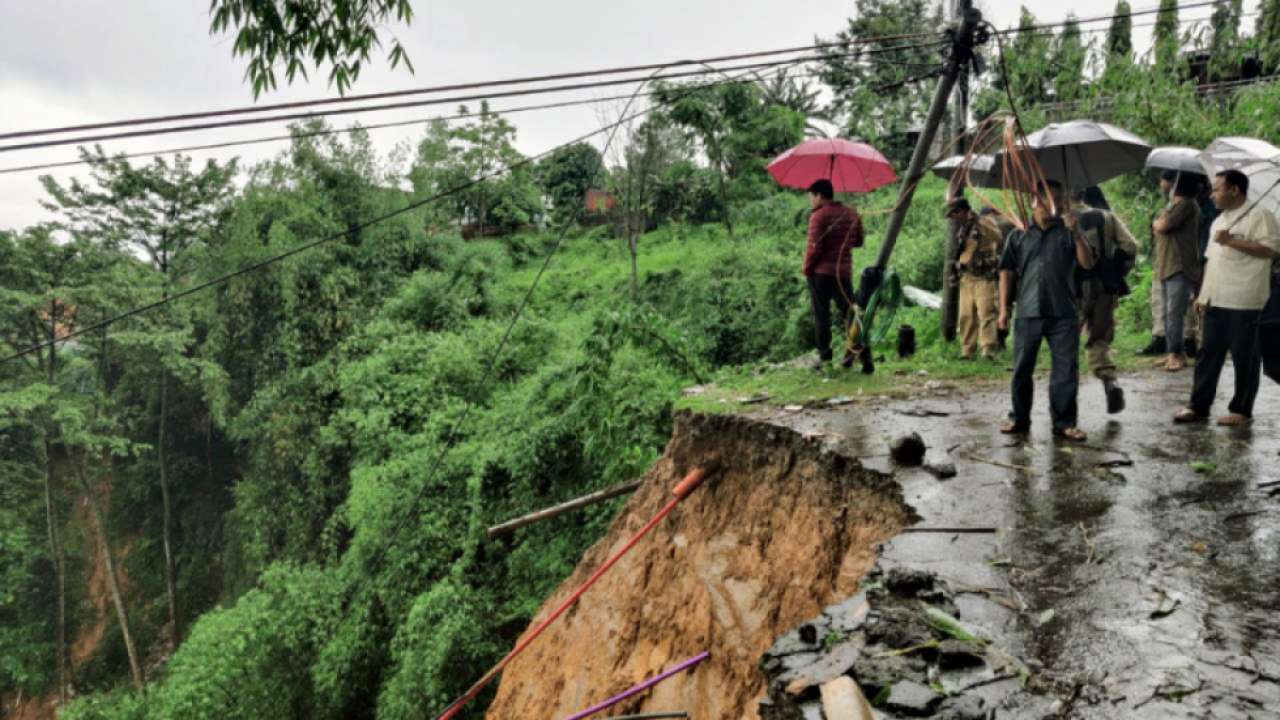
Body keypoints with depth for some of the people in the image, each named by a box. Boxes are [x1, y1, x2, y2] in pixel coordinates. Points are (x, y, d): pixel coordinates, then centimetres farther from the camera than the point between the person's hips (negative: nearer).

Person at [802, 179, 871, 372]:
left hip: (820, 272, -5)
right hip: (844, 272, 5)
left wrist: (806, 268, -2)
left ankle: (825, 358, 4)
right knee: (849, 313, 10)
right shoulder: (852, 214, 9)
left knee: (821, 317, 3)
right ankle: (864, 355, 4)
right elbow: (858, 241, 15)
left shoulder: (818, 216, -11)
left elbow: (815, 247, -15)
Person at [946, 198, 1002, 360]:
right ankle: (966, 351, 14)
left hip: (984, 278, -8)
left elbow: (997, 236, -22)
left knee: (986, 314, -14)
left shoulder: (985, 223, -6)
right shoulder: (962, 229, 17)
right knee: (966, 316, 8)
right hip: (967, 278, 8)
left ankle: (988, 351, -19)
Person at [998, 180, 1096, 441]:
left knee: (1066, 370, 0)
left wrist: (1076, 232, -14)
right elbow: (1007, 273, 8)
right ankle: (1020, 420, 19)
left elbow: (1088, 264, -2)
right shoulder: (1019, 235, 8)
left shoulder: (1068, 232, 8)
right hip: (1028, 314, 0)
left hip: (1063, 314, 0)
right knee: (1021, 370, 6)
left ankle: (1064, 423, 9)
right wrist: (1003, 308, 2)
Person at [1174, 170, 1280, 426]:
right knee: (1208, 354, 8)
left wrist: (1232, 241, -18)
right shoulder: (1218, 222, 19)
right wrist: (1202, 294, 18)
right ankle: (1199, 406, 13)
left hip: (1243, 302, -8)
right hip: (1215, 301, 8)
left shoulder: (1259, 216, -6)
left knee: (1244, 357, 1)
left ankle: (1241, 410, 9)